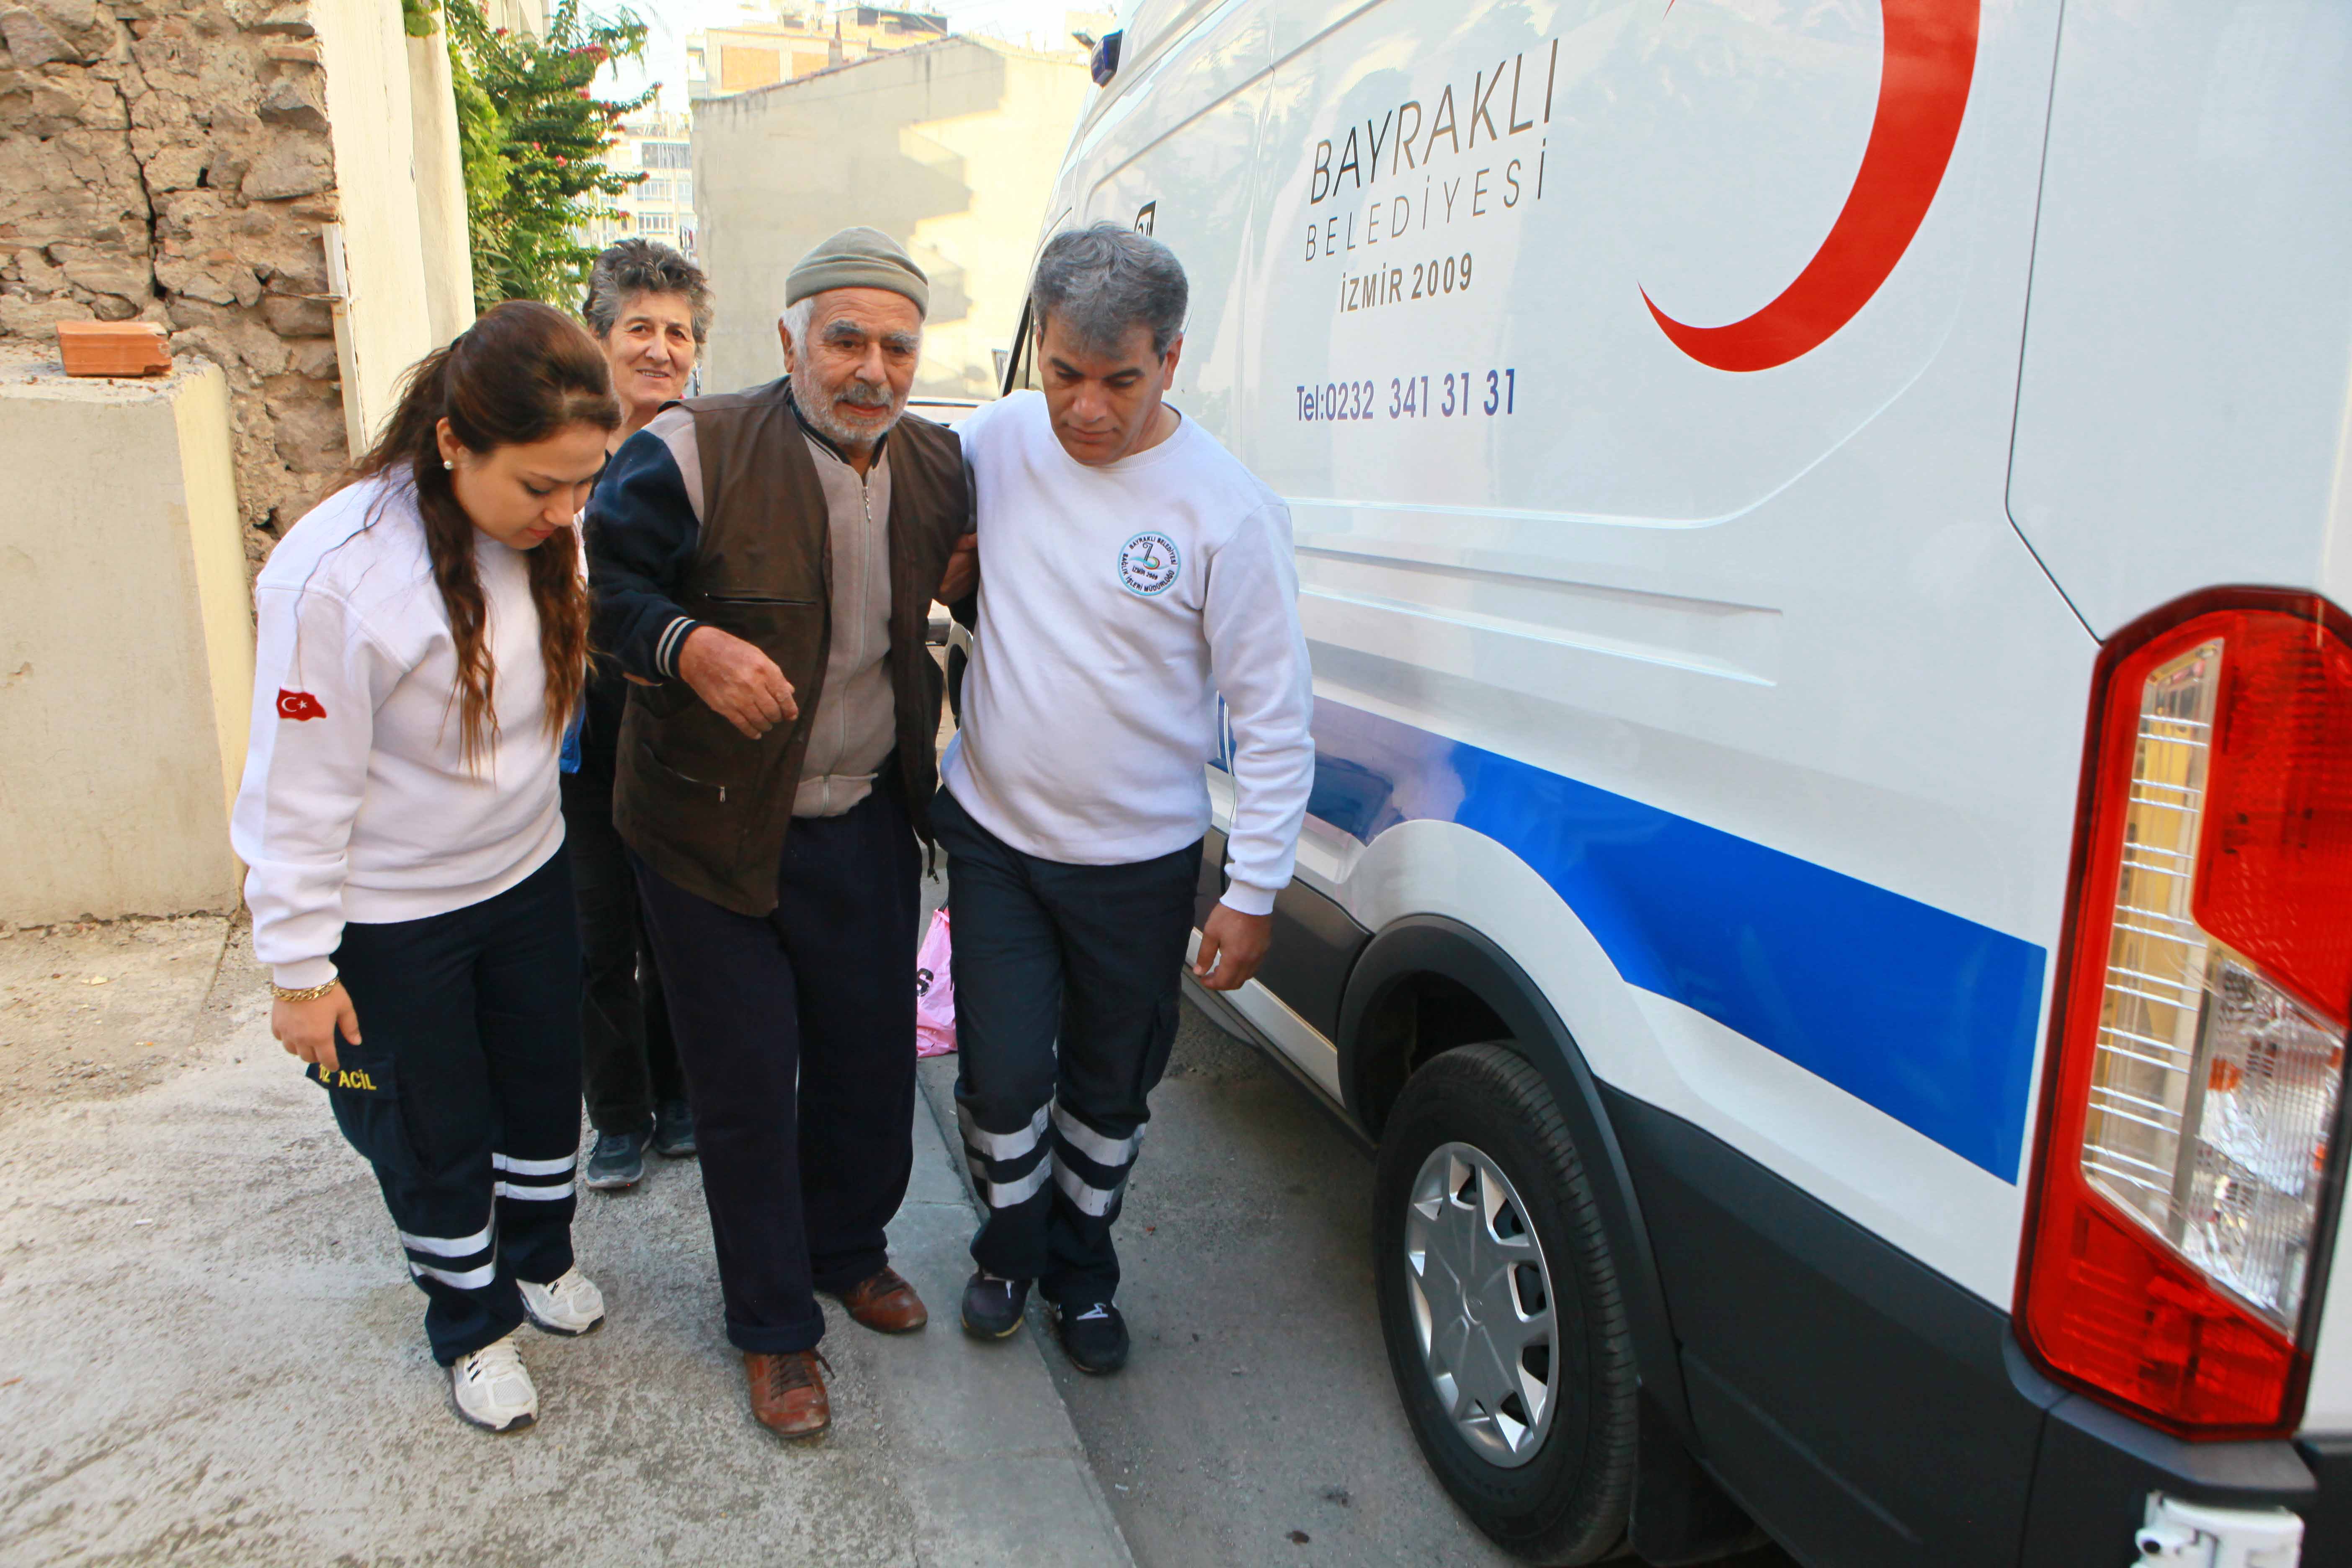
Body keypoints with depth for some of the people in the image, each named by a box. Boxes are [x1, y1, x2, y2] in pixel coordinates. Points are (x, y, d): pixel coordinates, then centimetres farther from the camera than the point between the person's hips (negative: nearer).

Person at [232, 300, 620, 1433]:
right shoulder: (336, 573, -28)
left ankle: (540, 1258, 49)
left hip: (528, 876, 6)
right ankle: (471, 1326, 38)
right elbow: (300, 790, -20)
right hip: (390, 919, -5)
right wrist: (300, 967, -14)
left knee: (545, 1090, 22)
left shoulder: (548, 532, -9)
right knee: (434, 1136, 13)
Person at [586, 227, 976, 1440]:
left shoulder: (937, 467, 1)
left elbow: (963, 594, 17)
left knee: (871, 1060, 17)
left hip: (867, 824, 5)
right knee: (747, 1089, 8)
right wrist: (687, 645, -28)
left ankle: (848, 1251, 45)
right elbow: (595, 579, -11)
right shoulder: (693, 454, -16)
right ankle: (774, 1328, 29)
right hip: (715, 831, -4)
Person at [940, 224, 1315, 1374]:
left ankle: (1082, 1266, 41)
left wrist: (1253, 892, -11)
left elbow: (1277, 720, -11)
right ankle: (1011, 1248, 35)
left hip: (1140, 861, -1)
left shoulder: (1226, 507, -15)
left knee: (1110, 1090, 14)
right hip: (992, 835, 2)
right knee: (1003, 1079, 4)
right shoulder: (996, 441, -5)